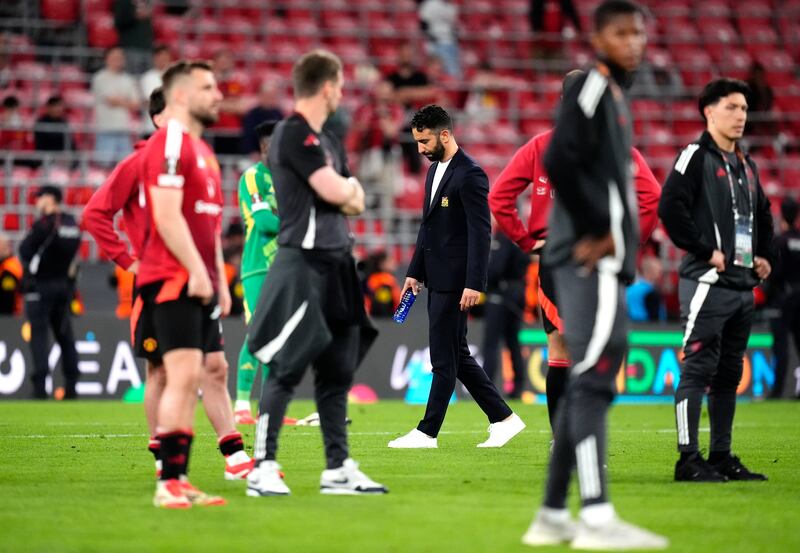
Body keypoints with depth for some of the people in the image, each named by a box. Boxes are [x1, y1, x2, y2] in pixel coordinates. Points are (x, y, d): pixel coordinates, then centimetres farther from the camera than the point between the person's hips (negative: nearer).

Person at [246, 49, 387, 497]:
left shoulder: (328, 140, 18)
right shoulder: (293, 134, -10)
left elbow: (356, 202, 16)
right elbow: (334, 191, -17)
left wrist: (346, 192, -5)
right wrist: (350, 186, 4)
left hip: (335, 264, 9)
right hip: (304, 263, -9)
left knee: (338, 370, 10)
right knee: (287, 370, -9)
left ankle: (338, 468, 15)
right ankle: (264, 468, -7)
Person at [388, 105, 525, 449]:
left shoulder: (470, 174, -13)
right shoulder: (435, 171, 15)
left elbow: (481, 231, -17)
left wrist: (473, 285, -21)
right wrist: (415, 272, 17)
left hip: (455, 282, -10)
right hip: (436, 280, 10)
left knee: (444, 358, -4)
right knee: (456, 356, 11)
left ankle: (427, 432, 0)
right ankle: (503, 418, 17)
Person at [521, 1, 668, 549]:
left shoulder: (615, 95, 21)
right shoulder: (591, 87, -8)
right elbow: (560, 161, -20)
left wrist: (618, 239, 11)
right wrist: (595, 233, -15)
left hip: (603, 258, 10)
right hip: (591, 258, -10)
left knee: (588, 381, 10)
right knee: (595, 376, -13)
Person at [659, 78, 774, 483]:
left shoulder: (746, 165, 19)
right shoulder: (696, 157, -7)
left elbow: (762, 214, 32)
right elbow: (670, 209, -18)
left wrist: (764, 255, 18)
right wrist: (706, 252, -17)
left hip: (744, 284, 9)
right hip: (708, 282, -8)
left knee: (729, 373, 10)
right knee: (699, 369, -9)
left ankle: (721, 457, 15)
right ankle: (689, 460, -9)